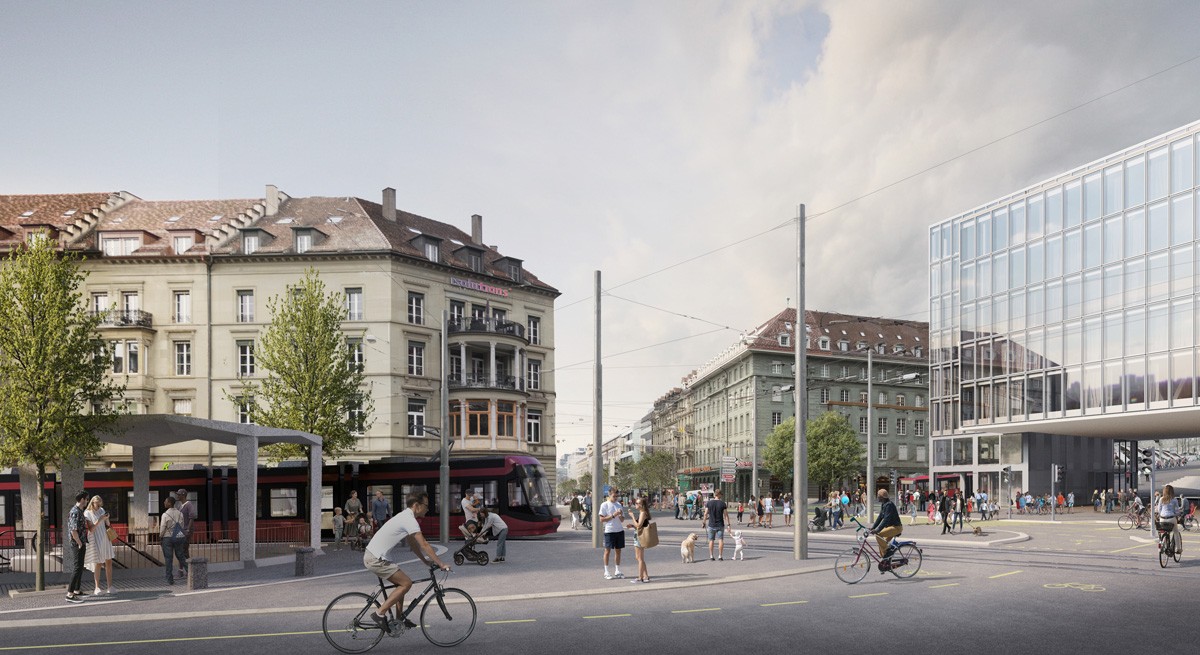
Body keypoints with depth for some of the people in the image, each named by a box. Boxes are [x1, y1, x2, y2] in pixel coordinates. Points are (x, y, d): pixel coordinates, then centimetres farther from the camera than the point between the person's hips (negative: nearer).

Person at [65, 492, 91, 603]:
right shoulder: (76, 512, -19)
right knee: (77, 568, -9)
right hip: (78, 545, -10)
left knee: (79, 567, 16)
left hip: (81, 544, 10)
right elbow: (74, 531, -25)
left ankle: (77, 591, 24)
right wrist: (80, 544, -17)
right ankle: (70, 594, -8)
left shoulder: (79, 511, 13)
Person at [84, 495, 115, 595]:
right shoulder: (87, 514, -8)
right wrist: (99, 520, -23)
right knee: (98, 564, -3)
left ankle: (110, 587, 10)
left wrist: (107, 518, -6)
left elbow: (108, 524, 14)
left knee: (109, 562, 5)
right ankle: (97, 588, 6)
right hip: (96, 541, -5)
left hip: (106, 539, 5)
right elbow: (91, 529, -15)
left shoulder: (101, 510, 8)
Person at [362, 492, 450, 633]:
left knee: (401, 583, 18)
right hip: (376, 559, -10)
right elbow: (424, 545, -19)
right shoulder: (409, 520, -16)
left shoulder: (405, 517, 15)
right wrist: (441, 564, -15)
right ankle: (379, 613, -6)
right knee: (406, 583, -9)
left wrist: (428, 561, 19)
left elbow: (413, 545, 22)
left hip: (373, 556, 10)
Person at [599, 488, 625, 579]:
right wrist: (613, 515, -17)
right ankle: (606, 572, 6)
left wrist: (620, 515, -9)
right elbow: (601, 519, -9)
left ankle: (617, 571, 17)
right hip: (609, 531, -5)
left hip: (619, 530, 5)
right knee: (607, 550, 0)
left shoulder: (619, 505, 10)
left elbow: (622, 519, 14)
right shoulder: (604, 505, -5)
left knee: (618, 550, 9)